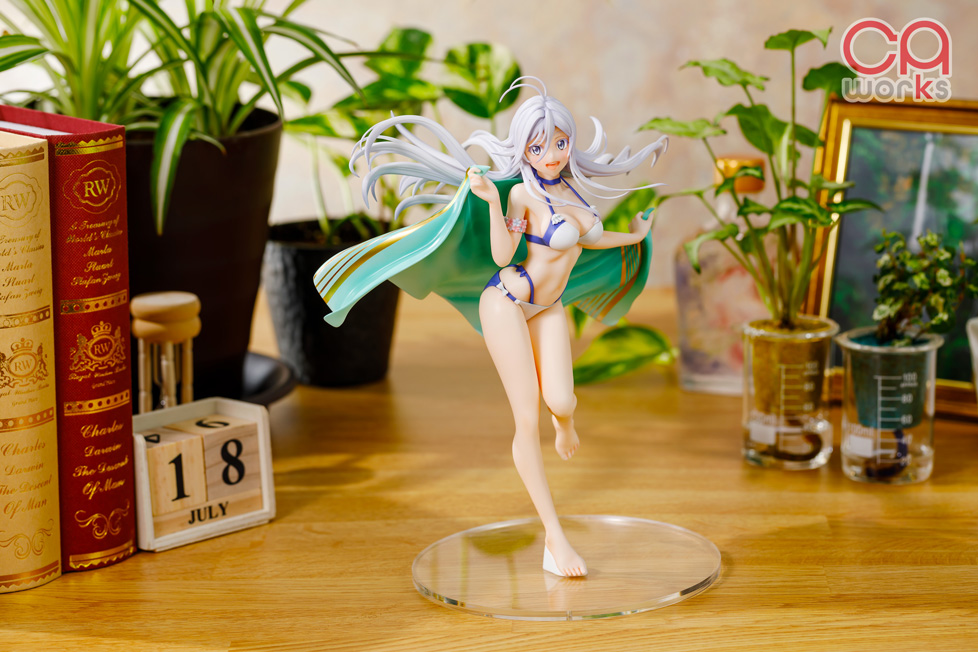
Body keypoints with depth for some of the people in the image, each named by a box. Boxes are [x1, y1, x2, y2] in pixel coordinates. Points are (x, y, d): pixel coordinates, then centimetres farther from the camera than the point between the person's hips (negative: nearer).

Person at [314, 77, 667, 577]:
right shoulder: (523, 193, -17)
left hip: (549, 308, 6)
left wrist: (632, 238, 33)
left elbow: (580, 238, 20)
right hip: (508, 302, -5)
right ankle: (554, 537, -3)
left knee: (560, 403, -15)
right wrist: (490, 200, -37)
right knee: (527, 421, -7)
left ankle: (565, 421, 27)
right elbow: (502, 255, -27)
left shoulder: (569, 184, 3)